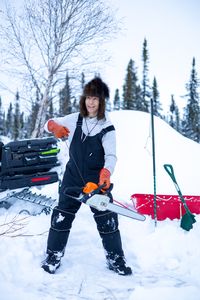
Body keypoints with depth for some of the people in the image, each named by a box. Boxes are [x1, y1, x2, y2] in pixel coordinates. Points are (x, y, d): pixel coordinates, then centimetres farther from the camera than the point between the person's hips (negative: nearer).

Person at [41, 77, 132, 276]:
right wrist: (54, 126, -18)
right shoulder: (74, 120, 1)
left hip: (96, 179, -1)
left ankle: (116, 259, 15)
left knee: (107, 220, 1)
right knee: (61, 216, 4)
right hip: (73, 177, 2)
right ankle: (53, 256, 19)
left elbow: (111, 155, -16)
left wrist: (106, 172, -37)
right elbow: (49, 124, 8)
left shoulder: (107, 127, -5)